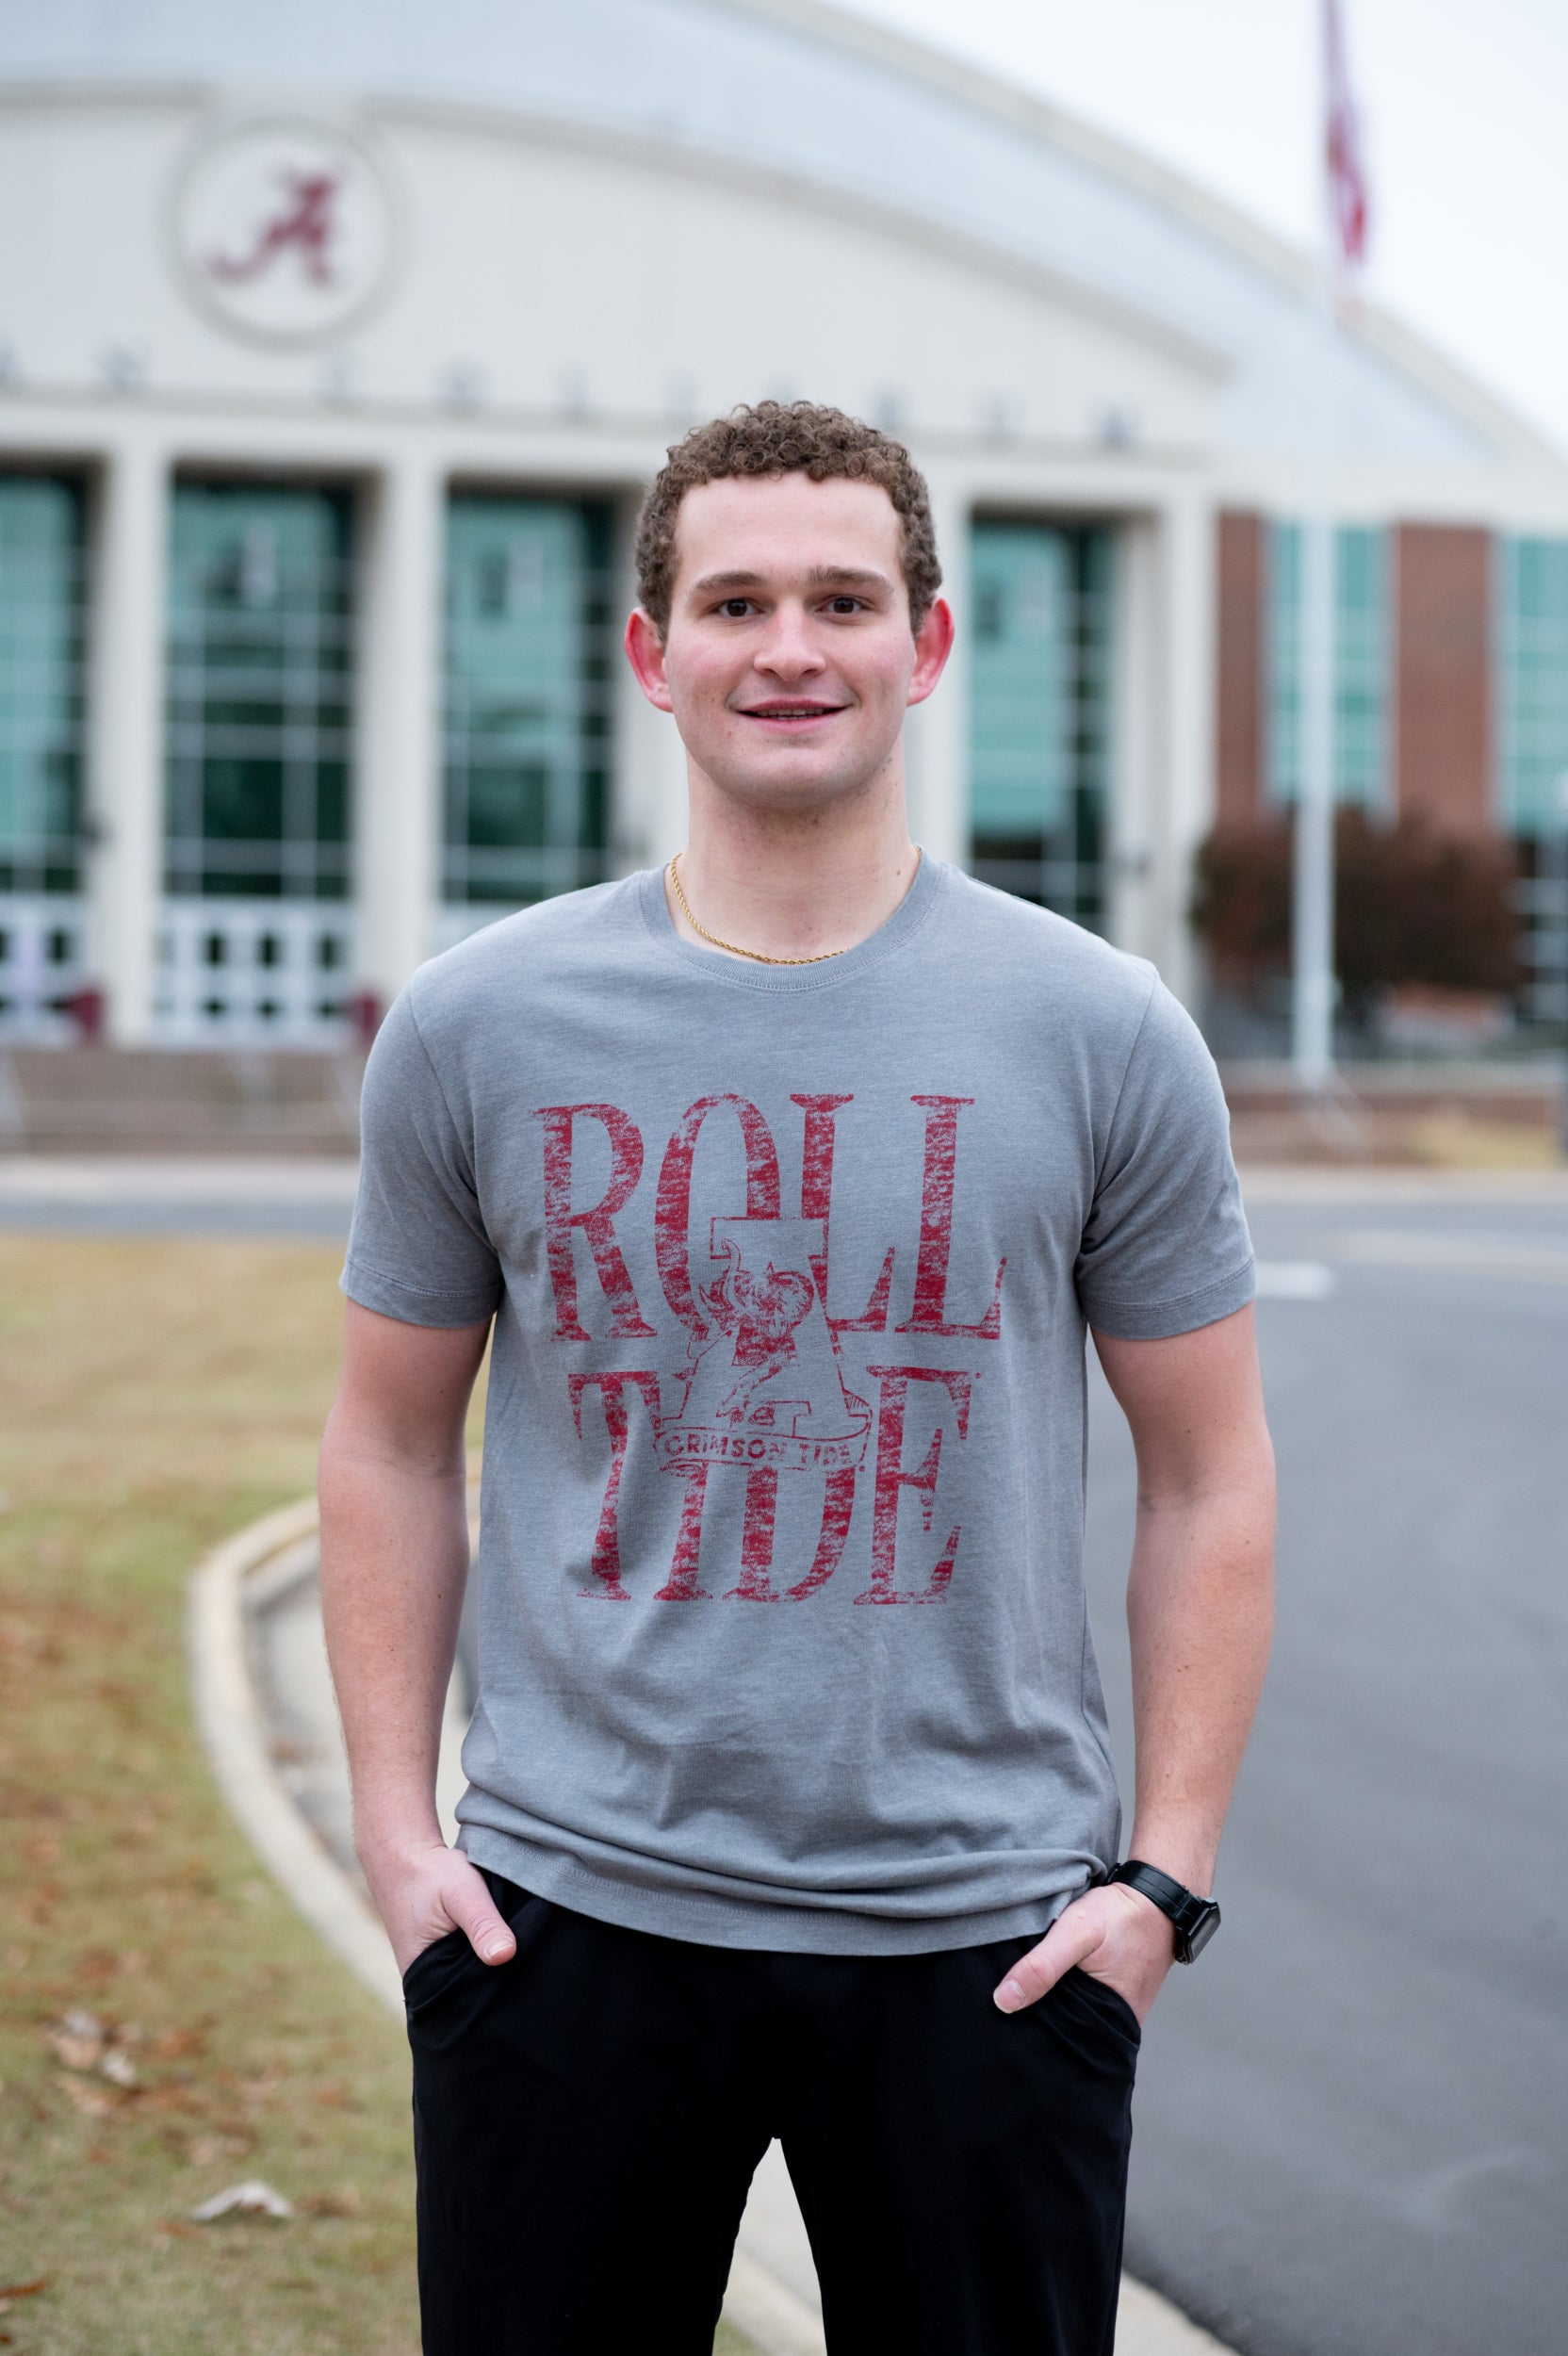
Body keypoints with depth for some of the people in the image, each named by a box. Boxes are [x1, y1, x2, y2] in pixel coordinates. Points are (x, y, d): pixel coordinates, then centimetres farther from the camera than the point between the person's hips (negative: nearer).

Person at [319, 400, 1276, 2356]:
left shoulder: (1100, 1038, -1)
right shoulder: (478, 1030, 1)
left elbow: (1207, 1479, 4)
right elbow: (394, 1443, 9)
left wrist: (1164, 1873, -2)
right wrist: (394, 1827, 2)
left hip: (984, 1942, 0)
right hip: (569, 1907, 1)